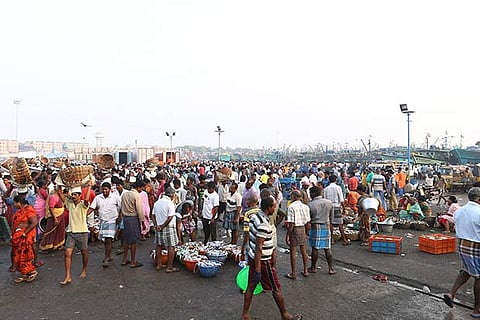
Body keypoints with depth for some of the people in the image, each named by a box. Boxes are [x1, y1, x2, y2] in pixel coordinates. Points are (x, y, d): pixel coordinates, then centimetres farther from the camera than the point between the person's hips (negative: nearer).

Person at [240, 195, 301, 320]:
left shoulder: (254, 216, 2)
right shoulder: (263, 224, -26)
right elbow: (258, 247, -26)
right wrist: (258, 270, -22)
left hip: (252, 257, 9)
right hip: (262, 261, -9)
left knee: (251, 286, 16)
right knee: (276, 289, 8)